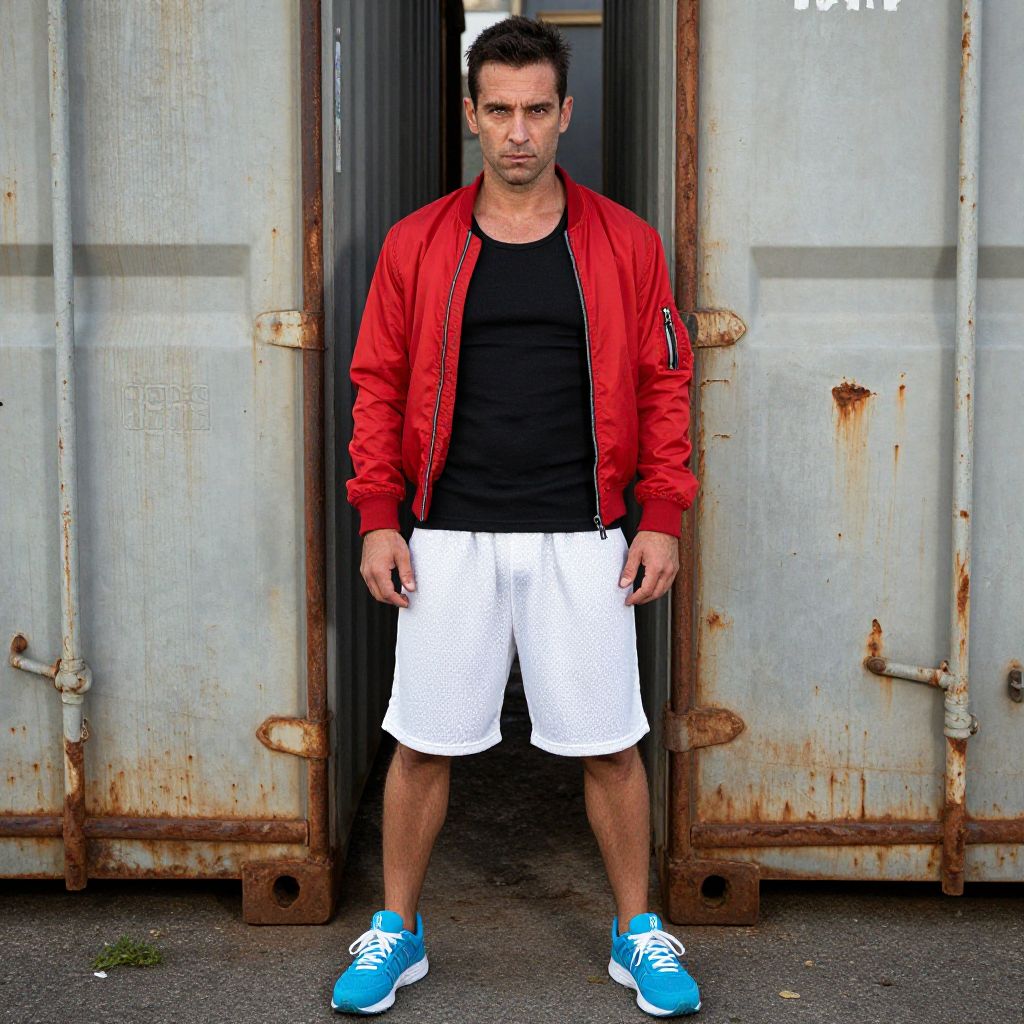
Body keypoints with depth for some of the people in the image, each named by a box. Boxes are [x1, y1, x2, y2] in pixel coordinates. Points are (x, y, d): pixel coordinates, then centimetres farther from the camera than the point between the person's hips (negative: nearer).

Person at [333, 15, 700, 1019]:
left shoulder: (625, 243, 3)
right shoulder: (416, 243, 4)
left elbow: (663, 383, 5)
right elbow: (379, 384, 6)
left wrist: (662, 518, -1)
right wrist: (378, 518, -1)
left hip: (581, 539, 0)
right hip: (449, 538, 1)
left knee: (609, 745, 6)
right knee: (424, 743, 7)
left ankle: (637, 934, 26)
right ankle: (396, 933, 26)